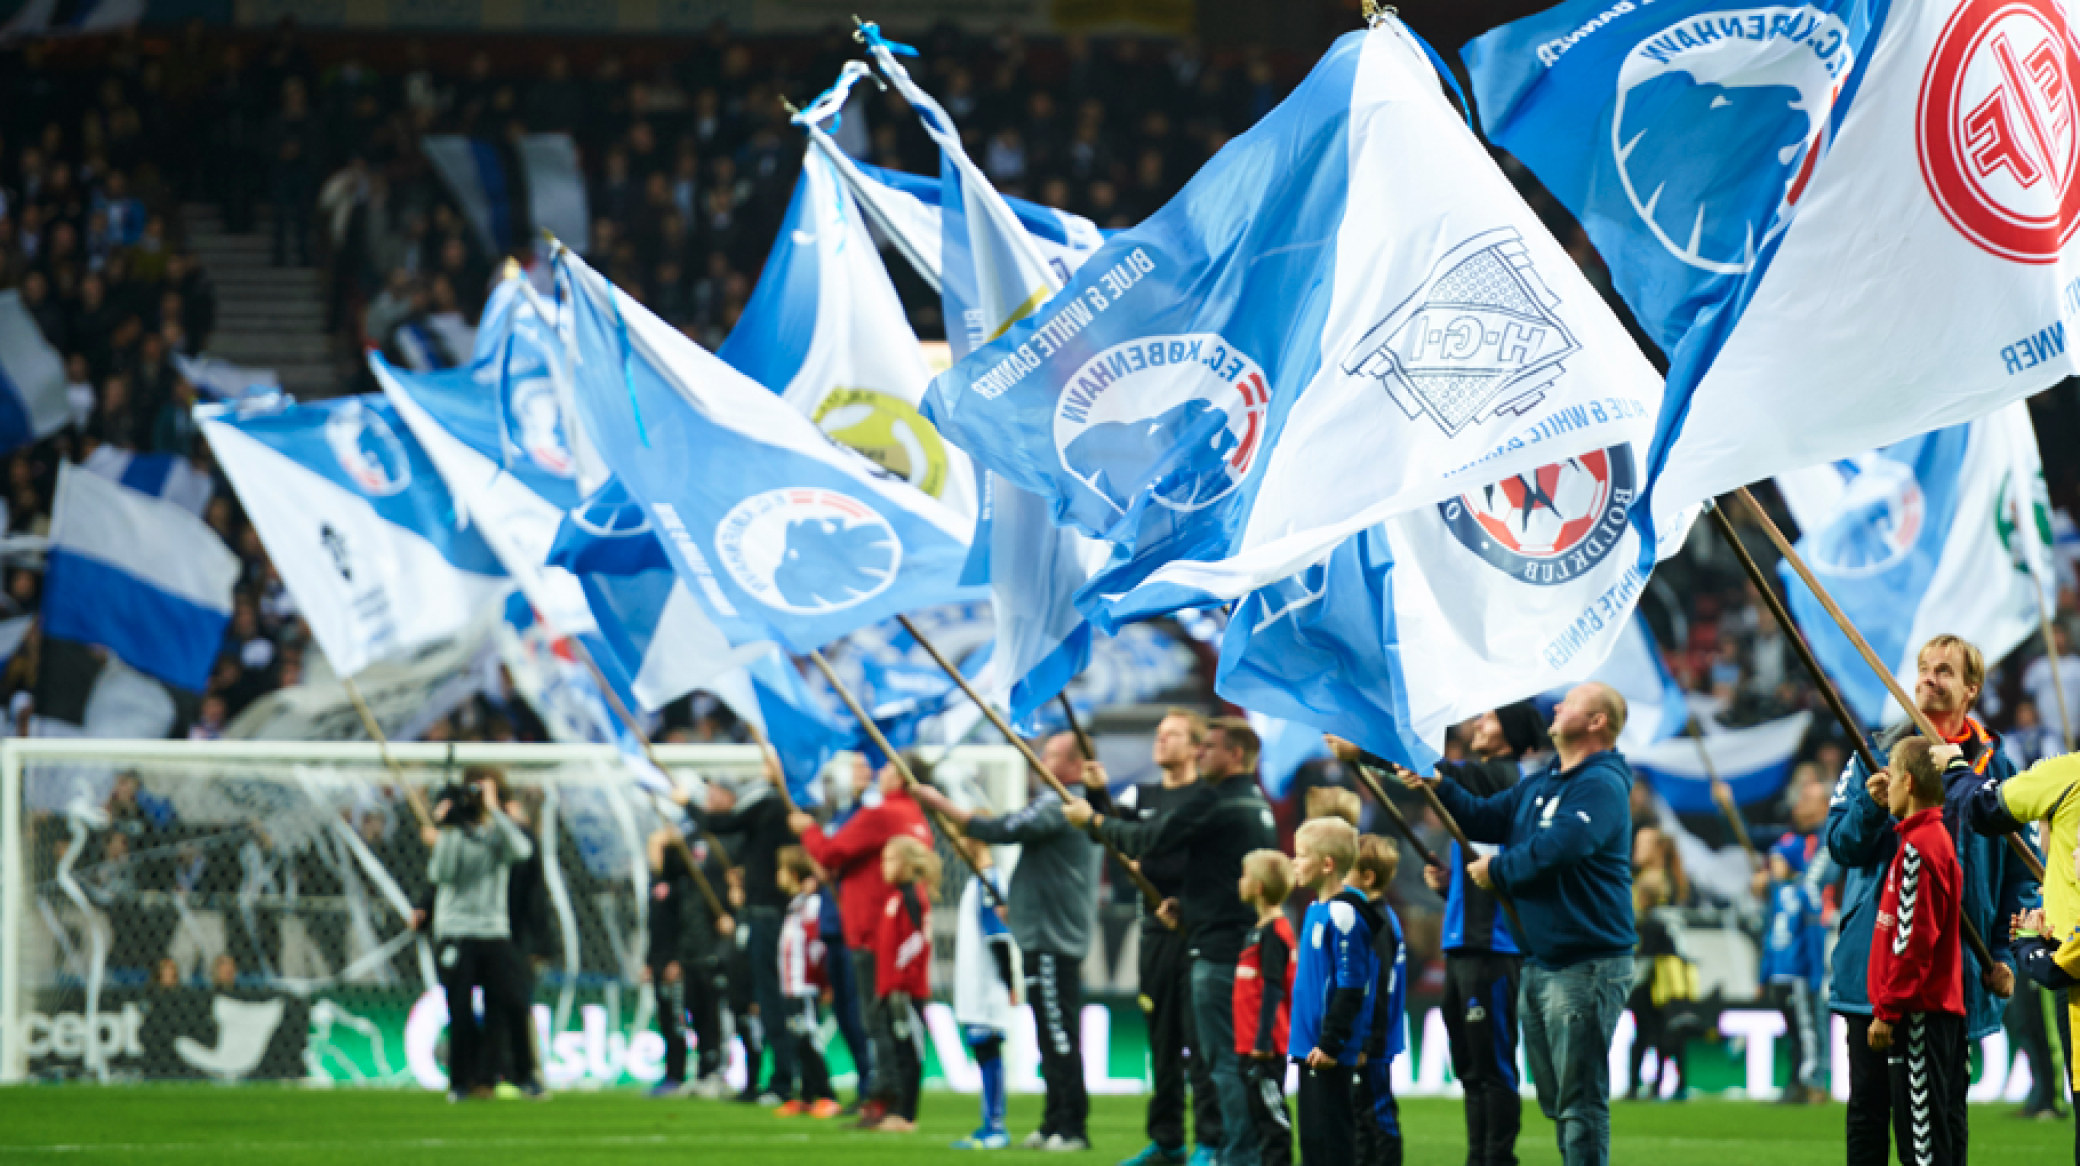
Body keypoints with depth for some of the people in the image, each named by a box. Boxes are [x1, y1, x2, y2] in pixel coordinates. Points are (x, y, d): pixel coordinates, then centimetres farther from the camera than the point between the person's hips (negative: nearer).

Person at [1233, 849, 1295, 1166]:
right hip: (1252, 1045, 10)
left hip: (1266, 1047, -10)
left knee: (1271, 1114, -7)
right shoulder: (1259, 929, 15)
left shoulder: (1274, 931, -15)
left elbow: (1272, 989, -19)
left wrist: (1263, 1041, -21)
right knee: (1260, 1114, 13)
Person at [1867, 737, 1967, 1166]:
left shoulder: (1918, 848, -14)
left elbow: (1912, 939, -18)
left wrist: (1887, 1009, -16)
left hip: (1921, 1012, -10)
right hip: (1948, 1004, 10)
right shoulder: (1941, 838, 15)